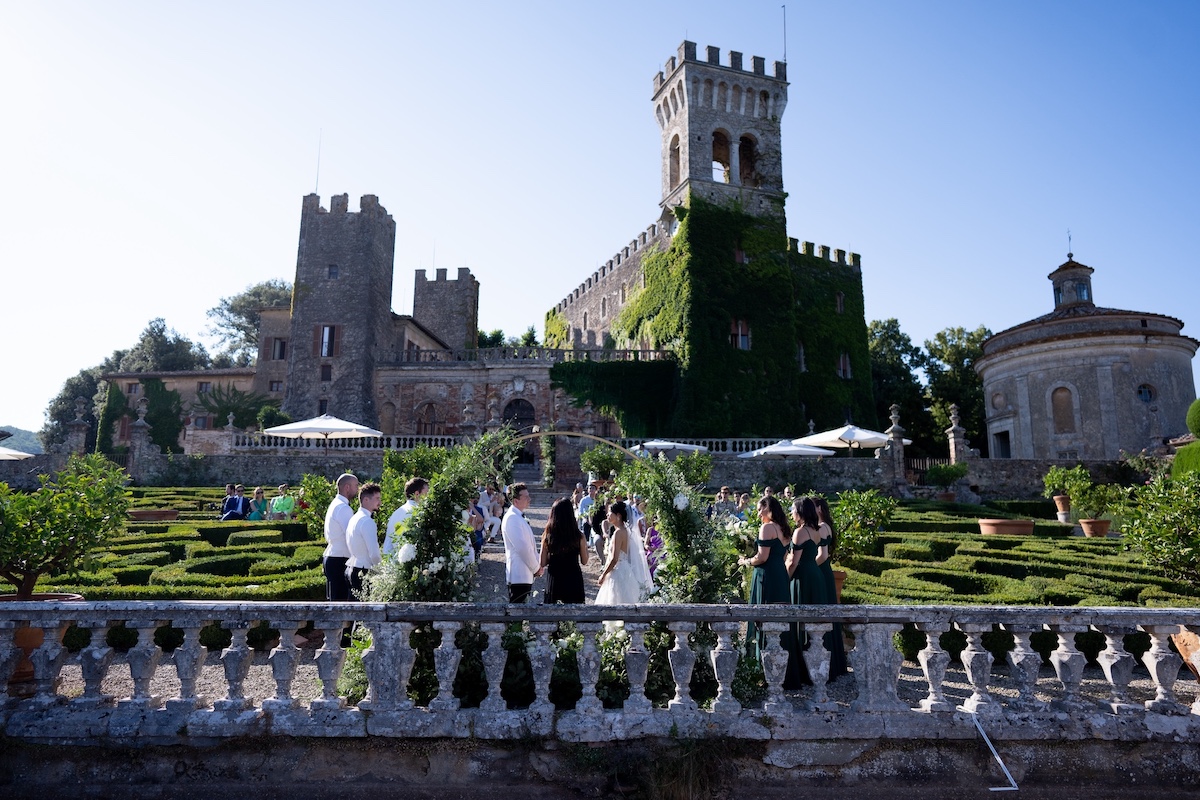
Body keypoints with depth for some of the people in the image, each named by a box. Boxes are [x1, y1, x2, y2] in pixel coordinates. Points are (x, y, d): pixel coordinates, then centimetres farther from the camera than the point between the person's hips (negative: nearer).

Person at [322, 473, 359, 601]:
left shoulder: (335, 504, 15)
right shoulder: (344, 508, -17)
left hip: (331, 558, 10)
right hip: (339, 561, -10)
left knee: (334, 599, 15)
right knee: (340, 599, -5)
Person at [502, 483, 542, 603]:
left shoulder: (519, 517, 14)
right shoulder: (512, 518, -16)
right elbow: (522, 547, -22)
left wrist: (536, 567, 5)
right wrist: (536, 568, -12)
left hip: (526, 574, 10)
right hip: (519, 575, -10)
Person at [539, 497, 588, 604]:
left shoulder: (547, 536, -9)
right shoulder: (579, 537, -12)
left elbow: (542, 564, -4)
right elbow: (584, 562, -1)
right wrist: (585, 545, 13)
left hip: (554, 580, 1)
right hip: (574, 580, -1)